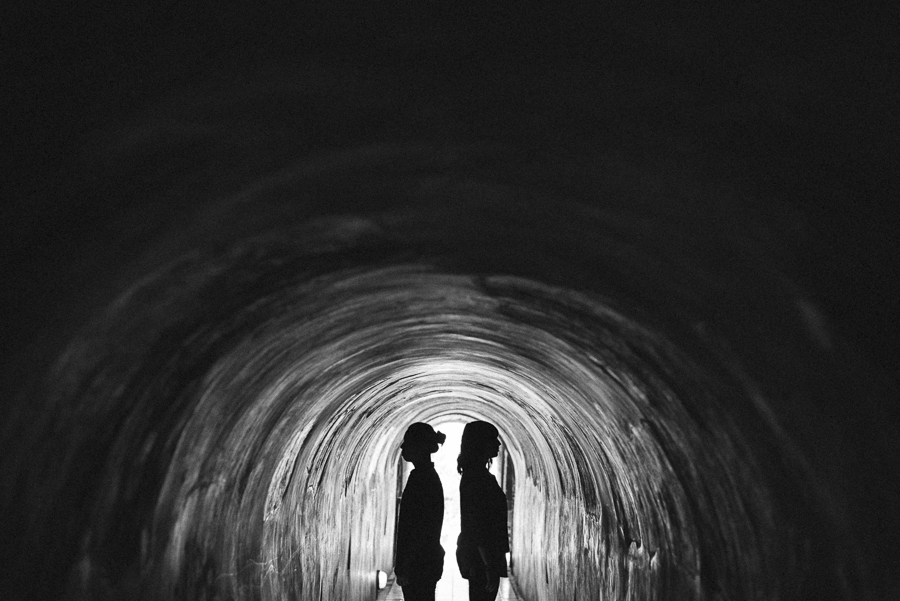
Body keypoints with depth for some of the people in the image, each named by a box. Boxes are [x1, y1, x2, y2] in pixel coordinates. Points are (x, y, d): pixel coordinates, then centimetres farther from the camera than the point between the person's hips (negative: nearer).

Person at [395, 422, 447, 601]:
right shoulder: (429, 475, 13)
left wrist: (402, 567, -18)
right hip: (428, 559, 10)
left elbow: (412, 527, -20)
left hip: (419, 562, -10)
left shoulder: (419, 477, -17)